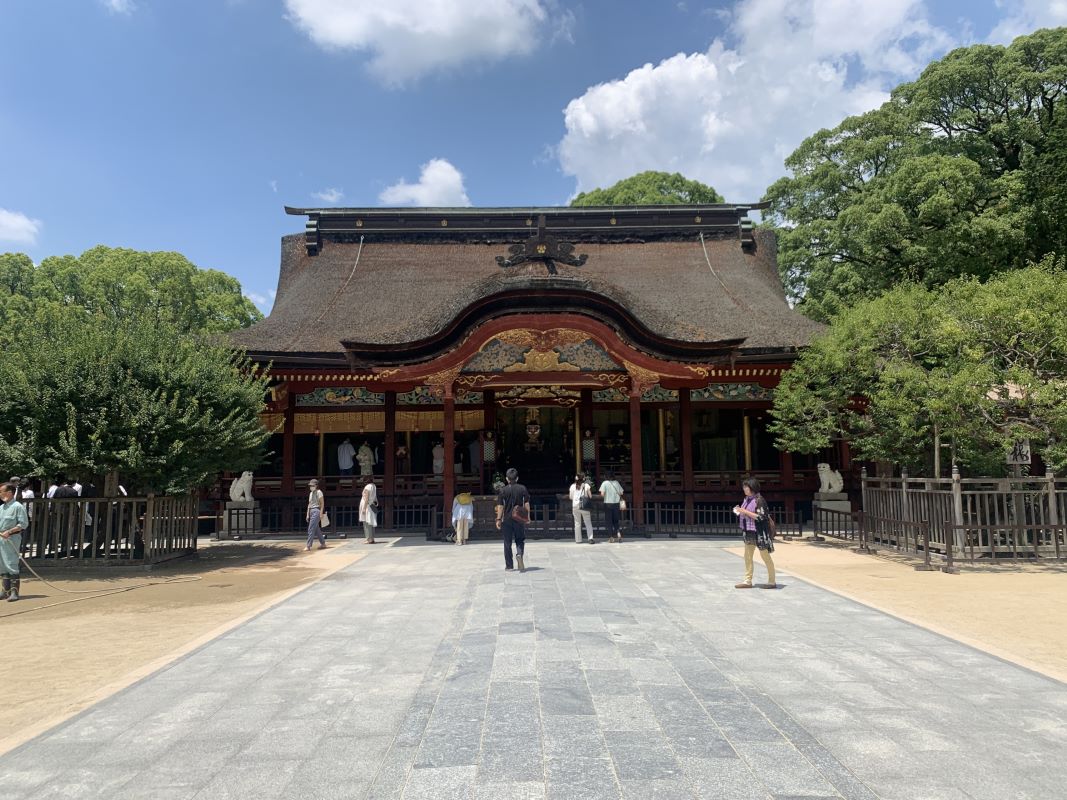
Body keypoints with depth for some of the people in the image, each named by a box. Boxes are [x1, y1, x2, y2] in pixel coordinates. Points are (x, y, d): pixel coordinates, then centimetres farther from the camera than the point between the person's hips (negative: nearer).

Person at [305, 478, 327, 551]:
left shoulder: (319, 492, -7)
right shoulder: (311, 493, 17)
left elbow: (322, 503, -11)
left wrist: (321, 513, -17)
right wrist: (308, 514, 16)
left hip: (316, 511, -9)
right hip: (311, 511, 9)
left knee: (311, 529, -12)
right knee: (316, 529, 13)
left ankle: (308, 546, -13)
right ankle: (323, 543, 23)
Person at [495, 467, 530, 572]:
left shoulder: (503, 490, -3)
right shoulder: (523, 488, -1)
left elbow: (500, 506, -5)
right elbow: (526, 504, 0)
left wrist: (498, 519, -1)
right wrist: (528, 516, 9)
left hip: (507, 519, 0)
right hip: (519, 519, 0)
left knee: (507, 543, 9)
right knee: (520, 540, 12)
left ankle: (509, 565, 13)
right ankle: (519, 554, -17)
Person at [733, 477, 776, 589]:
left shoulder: (759, 500, -16)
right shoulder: (746, 499, 8)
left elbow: (760, 517, -22)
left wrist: (745, 511, -22)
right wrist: (739, 512, -1)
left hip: (759, 533, -8)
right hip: (749, 532, 8)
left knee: (765, 556, 3)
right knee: (747, 556, 10)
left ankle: (772, 582, 14)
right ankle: (748, 581, 18)